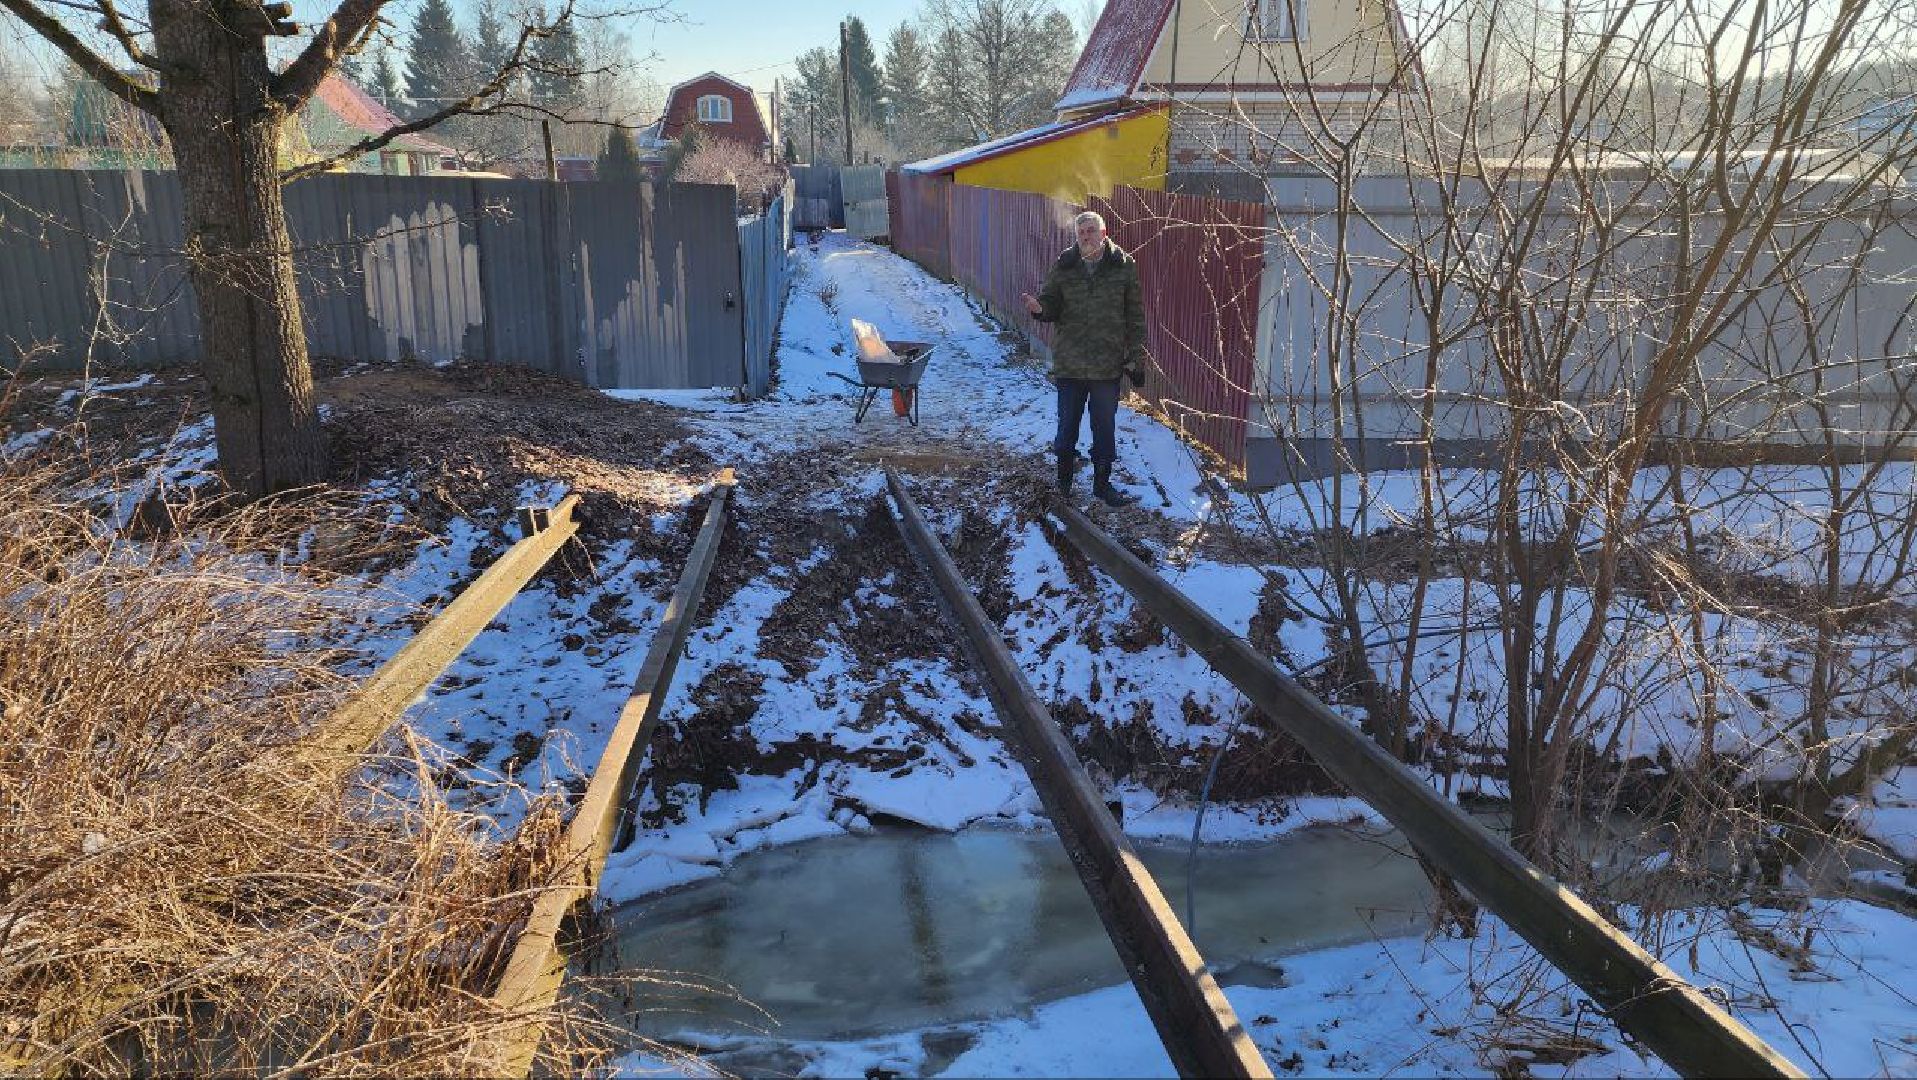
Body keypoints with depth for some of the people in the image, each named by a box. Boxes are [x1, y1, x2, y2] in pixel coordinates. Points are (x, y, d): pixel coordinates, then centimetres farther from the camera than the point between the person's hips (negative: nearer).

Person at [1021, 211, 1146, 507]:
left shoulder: (1124, 266, -3)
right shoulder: (1064, 266, 0)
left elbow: (1135, 317, -1)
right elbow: (1052, 306, 5)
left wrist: (1135, 358, -4)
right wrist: (1040, 308, -19)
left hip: (1108, 363, -1)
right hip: (1069, 362, 1)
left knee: (1105, 427, 9)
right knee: (1067, 423, 11)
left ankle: (1102, 483, 21)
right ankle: (1064, 478, 29)